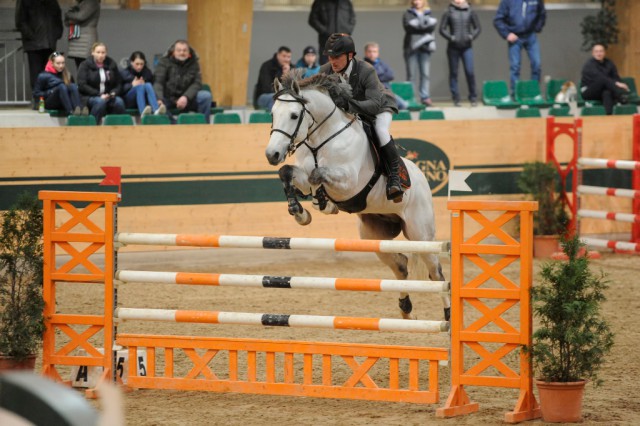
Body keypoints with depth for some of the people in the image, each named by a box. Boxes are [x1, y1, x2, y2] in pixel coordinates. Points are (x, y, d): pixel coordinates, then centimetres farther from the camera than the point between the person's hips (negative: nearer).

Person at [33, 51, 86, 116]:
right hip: (50, 103, -3)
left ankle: (80, 109, -53)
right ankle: (71, 112, -54)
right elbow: (36, 94, 2)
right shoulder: (43, 76, 6)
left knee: (73, 86, -27)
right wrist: (49, 93, -13)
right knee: (62, 86, -32)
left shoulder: (67, 75, 18)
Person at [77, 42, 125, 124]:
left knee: (119, 101, -29)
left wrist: (113, 93, -7)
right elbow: (82, 85, -7)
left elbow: (118, 84, 16)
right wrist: (99, 94, -16)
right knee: (100, 101, -37)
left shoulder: (111, 64, 13)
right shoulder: (85, 65, 3)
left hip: (109, 96, 3)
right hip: (89, 97, -3)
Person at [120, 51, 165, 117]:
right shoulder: (124, 73, 7)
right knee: (140, 86, -30)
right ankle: (143, 112, -60)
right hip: (129, 102, -2)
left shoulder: (148, 72, 14)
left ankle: (156, 111, -55)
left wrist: (144, 85, -11)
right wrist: (131, 85, -18)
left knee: (148, 85, -28)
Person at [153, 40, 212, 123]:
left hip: (186, 100, 2)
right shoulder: (164, 62, -4)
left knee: (206, 96, -25)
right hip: (168, 99, -2)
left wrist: (186, 97, -26)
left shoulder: (193, 63, 2)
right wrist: (159, 99, -35)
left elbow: (197, 84, -6)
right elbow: (158, 82, -15)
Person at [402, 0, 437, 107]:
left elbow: (432, 27, 2)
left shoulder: (428, 14, 16)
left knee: (425, 73, -3)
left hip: (424, 47, 2)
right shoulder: (408, 14, 9)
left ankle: (425, 97, -2)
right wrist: (425, 27, -6)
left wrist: (417, 26, -8)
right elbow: (409, 26, -7)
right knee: (411, 74, -5)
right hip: (411, 46, -2)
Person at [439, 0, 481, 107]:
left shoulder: (470, 12, 6)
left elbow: (477, 28, 10)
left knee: (469, 72, -9)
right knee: (453, 73, 3)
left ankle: (473, 97, 3)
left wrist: (472, 36, -8)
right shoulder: (449, 13, 2)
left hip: (467, 47, 0)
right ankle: (456, 98, 9)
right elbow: (442, 29, 1)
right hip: (453, 48, 0)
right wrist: (451, 38, -13)